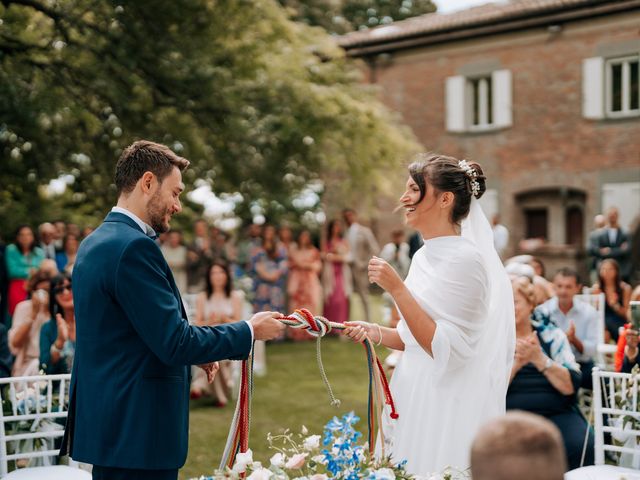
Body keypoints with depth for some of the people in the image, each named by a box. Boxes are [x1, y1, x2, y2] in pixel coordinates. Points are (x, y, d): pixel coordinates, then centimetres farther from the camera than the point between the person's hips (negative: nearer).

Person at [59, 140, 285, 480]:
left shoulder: (95, 242, 13)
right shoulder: (133, 246, -18)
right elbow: (175, 343, -20)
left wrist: (189, 351, 14)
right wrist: (250, 331, -9)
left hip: (105, 420, 10)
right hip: (134, 430, -10)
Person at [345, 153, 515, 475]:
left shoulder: (465, 259, -17)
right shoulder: (423, 256, 8)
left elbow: (447, 349, -21)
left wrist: (397, 289, -23)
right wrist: (377, 334, 0)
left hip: (449, 407, -8)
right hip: (414, 397, 8)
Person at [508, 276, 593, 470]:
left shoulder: (551, 334, 9)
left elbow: (571, 386, -1)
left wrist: (540, 359, -14)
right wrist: (515, 363, -19)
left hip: (557, 415, 2)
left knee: (582, 447, -27)